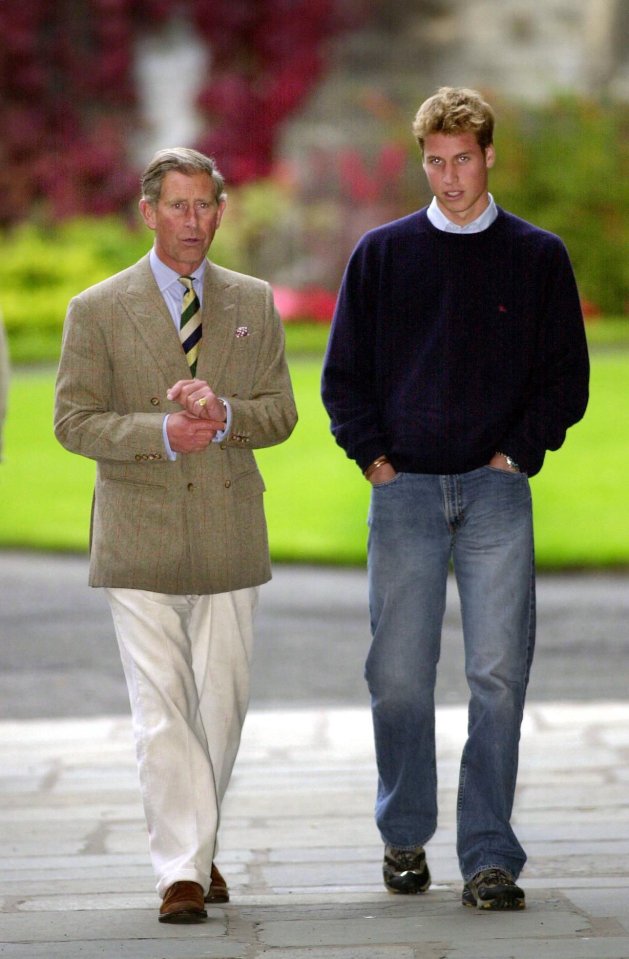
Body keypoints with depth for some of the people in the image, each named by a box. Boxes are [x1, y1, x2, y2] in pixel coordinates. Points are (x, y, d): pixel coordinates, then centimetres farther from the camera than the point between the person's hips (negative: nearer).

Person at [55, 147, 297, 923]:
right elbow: (74, 421, -3)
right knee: (161, 711, -7)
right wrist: (161, 433, -18)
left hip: (229, 537, 3)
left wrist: (225, 414, -15)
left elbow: (281, 413, 7)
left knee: (222, 702, 9)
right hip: (140, 539, -3)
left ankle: (199, 847, 27)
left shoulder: (253, 304, 9)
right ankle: (181, 869, -5)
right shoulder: (97, 310, 1)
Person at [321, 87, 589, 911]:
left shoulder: (537, 257, 8)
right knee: (398, 675, 2)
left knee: (498, 674, -7)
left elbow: (566, 377, 9)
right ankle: (405, 838, 19)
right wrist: (373, 456, 1)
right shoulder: (382, 254, 10)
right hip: (404, 491, 1)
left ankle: (489, 857, -4)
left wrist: (518, 452, -3)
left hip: (496, 489, -1)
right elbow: (343, 373, 12)